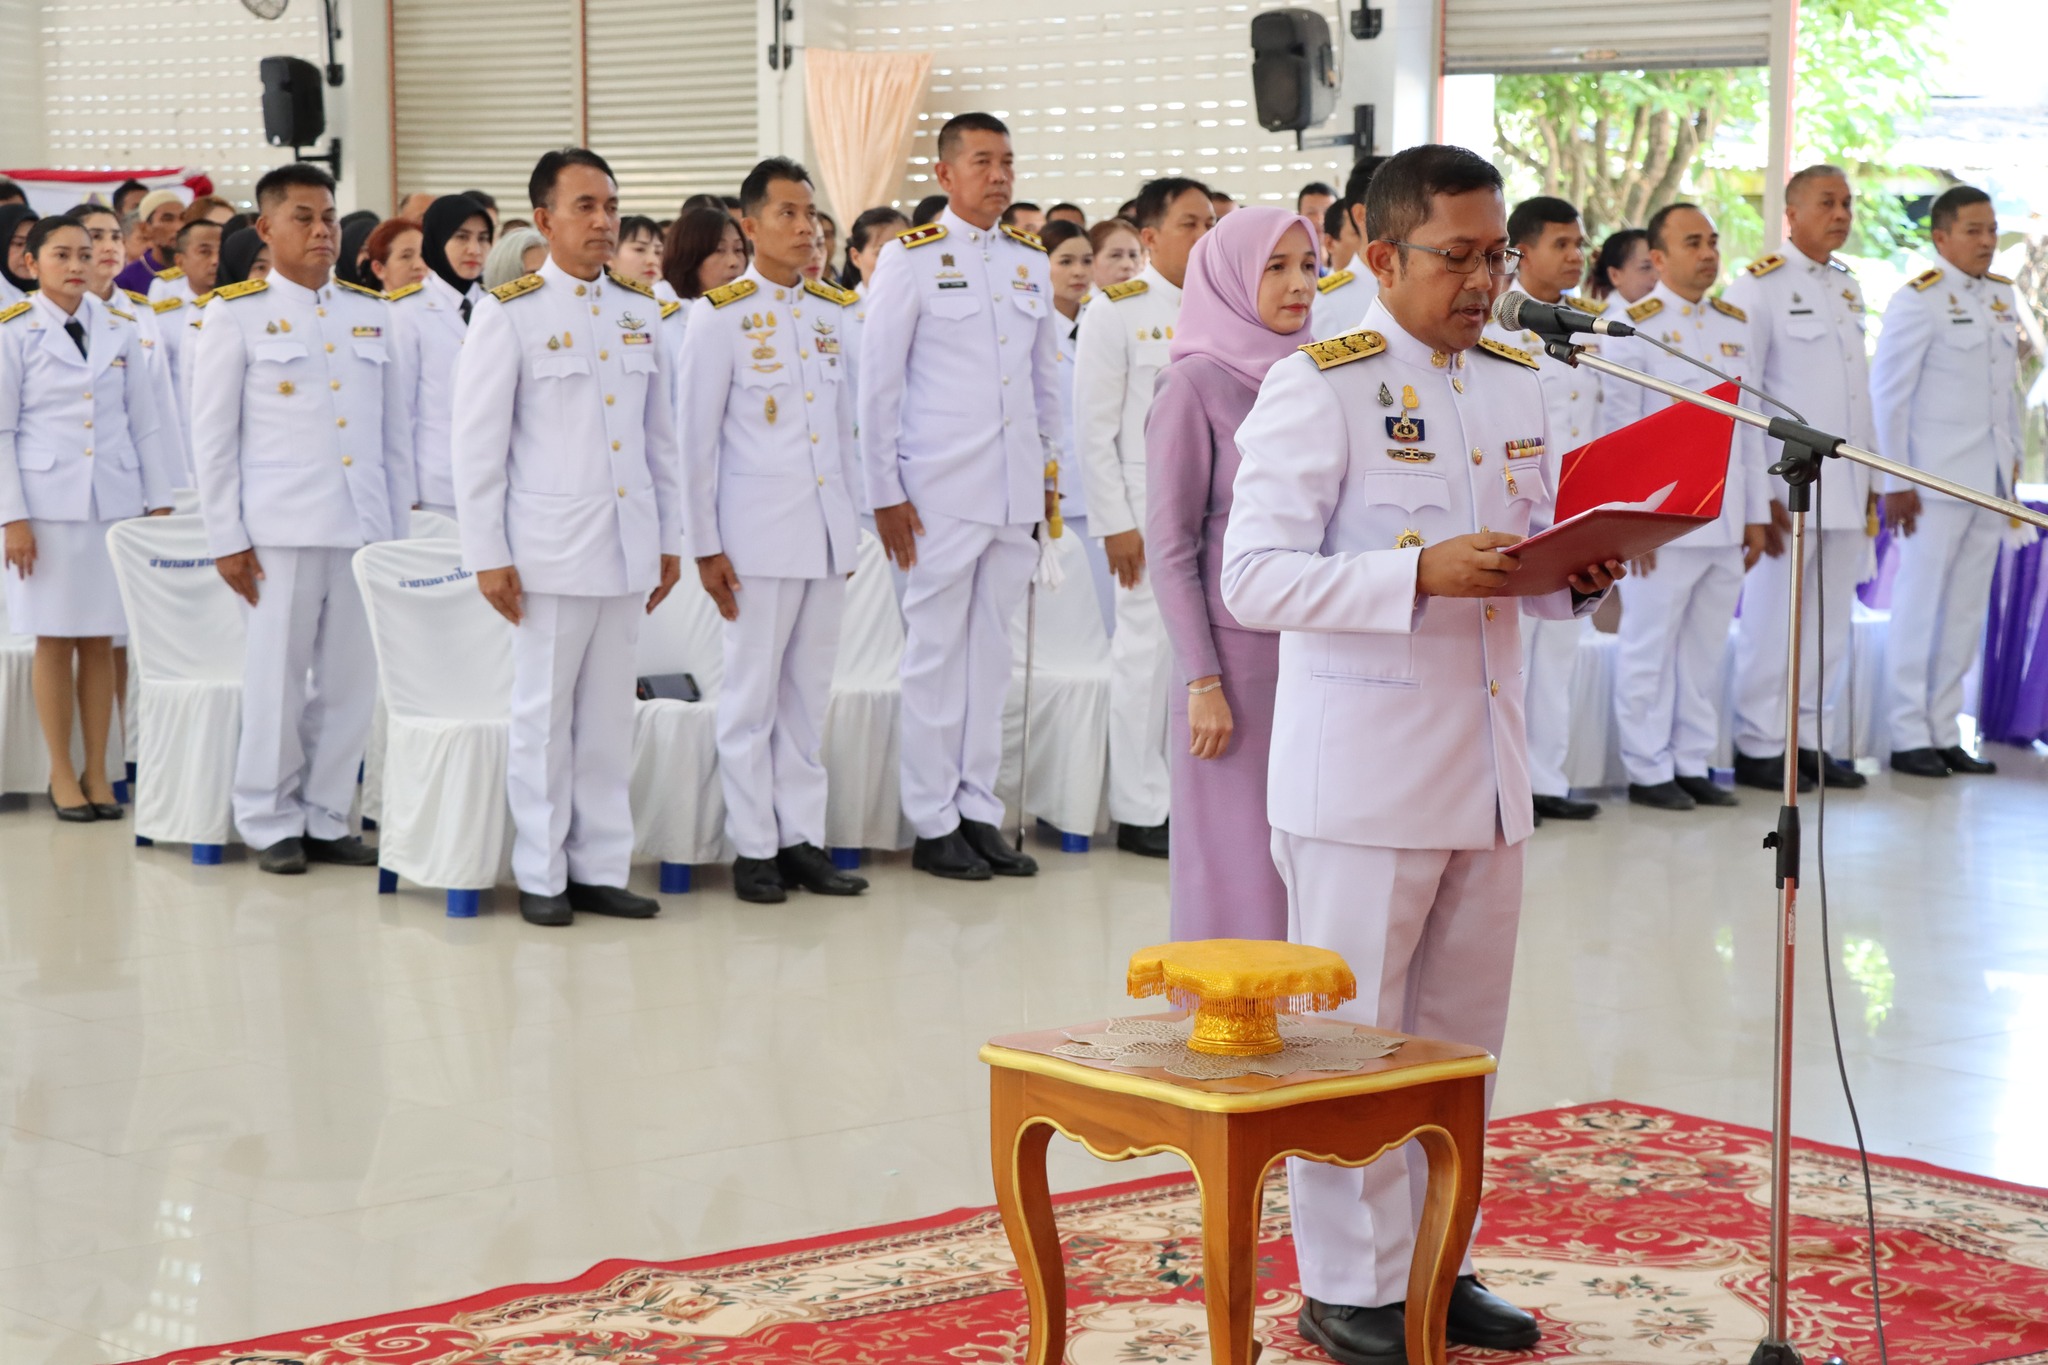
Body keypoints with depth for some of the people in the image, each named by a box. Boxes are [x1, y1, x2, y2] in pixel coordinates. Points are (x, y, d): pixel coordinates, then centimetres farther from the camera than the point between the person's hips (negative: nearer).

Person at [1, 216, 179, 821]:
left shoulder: (120, 329, 8)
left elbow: (145, 421, 10)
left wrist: (160, 501, 6)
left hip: (115, 500, 3)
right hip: (49, 504, -3)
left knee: (100, 640, 5)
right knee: (55, 640, 1)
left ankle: (97, 771, 12)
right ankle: (62, 775, 9)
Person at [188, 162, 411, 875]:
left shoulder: (371, 311, 12)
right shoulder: (235, 313, 0)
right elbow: (212, 435, -1)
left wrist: (398, 524, 10)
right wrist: (226, 539, -5)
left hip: (364, 523, 4)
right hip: (281, 527, -4)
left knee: (350, 679, 5)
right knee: (278, 677, 0)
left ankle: (325, 817, 17)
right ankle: (270, 822, 12)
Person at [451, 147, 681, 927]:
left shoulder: (639, 311, 10)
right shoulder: (509, 314, -4)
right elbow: (477, 444, -5)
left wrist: (669, 539, 13)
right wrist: (487, 556, -8)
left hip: (627, 549, 4)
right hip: (549, 549, -4)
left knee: (609, 716, 8)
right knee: (545, 716, 1)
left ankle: (600, 869, 16)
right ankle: (541, 877, 11)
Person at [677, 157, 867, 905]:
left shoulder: (835, 311, 10)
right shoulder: (721, 314, -5)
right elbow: (696, 436, -5)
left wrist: (852, 524, 13)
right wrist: (705, 545, -8)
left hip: (827, 531, 5)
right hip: (757, 533, -5)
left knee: (809, 693, 9)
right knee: (753, 694, 1)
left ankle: (803, 838, 16)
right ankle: (753, 848, 8)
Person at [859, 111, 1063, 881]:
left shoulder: (1030, 263, 11)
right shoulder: (911, 260, -4)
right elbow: (877, 383, -5)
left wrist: (1049, 467, 15)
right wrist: (885, 493, -8)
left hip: (1015, 492, 5)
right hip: (940, 492, -5)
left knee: (991, 652, 9)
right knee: (936, 654, 0)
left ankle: (979, 810, 17)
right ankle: (933, 825, 7)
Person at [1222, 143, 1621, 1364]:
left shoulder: (1517, 384, 13)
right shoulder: (1320, 387, -10)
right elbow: (1254, 578, -17)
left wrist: (1584, 578, -1)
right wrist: (1423, 573, -26)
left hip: (1486, 761, 7)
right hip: (1361, 774, -7)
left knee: (1463, 1034, 13)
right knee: (1350, 1036, 2)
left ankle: (1435, 1259, 26)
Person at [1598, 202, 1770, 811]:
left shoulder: (1735, 325, 14)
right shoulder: (1634, 326, -4)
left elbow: (1749, 424, 16)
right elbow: (1619, 431, -7)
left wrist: (1756, 514, 13)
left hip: (1726, 522, 6)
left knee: (1706, 651, 9)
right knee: (1650, 648, 0)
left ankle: (1694, 765, 17)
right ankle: (1648, 770, 8)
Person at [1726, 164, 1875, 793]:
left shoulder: (1848, 288, 15)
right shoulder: (1760, 287, -7)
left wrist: (1869, 474, 16)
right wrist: (1758, 494, -13)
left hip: (1845, 490, 7)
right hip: (1788, 490, -7)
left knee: (1830, 621, 9)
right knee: (1773, 619, -3)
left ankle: (1807, 738, 17)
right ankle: (1758, 746, 6)